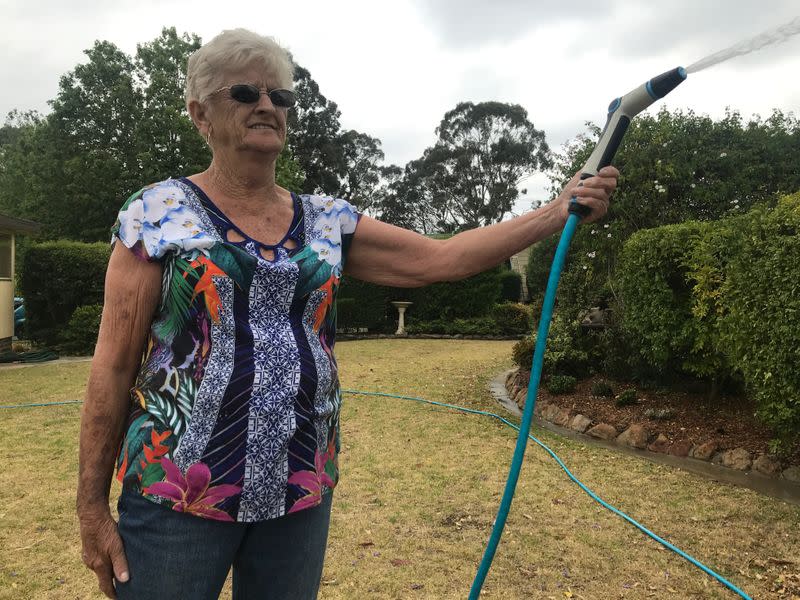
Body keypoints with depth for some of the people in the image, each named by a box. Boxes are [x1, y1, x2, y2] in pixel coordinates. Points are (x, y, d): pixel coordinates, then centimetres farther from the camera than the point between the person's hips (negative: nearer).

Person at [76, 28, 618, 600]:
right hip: (177, 490, -3)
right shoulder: (157, 212, -4)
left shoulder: (327, 221, 6)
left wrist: (560, 211, -4)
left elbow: (442, 257, 2)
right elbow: (114, 365, -4)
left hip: (303, 490, 4)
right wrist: (92, 504, -3)